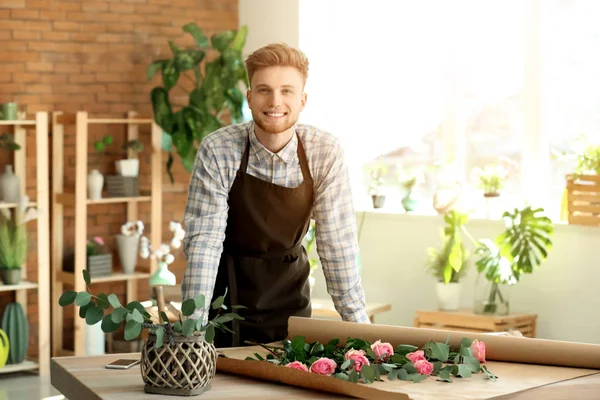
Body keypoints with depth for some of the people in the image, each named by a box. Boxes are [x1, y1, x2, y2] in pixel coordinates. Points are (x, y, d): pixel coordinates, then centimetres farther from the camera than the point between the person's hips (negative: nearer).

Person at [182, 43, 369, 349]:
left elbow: (336, 244, -12)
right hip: (226, 289, -1)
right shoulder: (217, 150, -18)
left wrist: (357, 325, -14)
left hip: (288, 294, 2)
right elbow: (203, 241, -20)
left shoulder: (326, 153, -14)